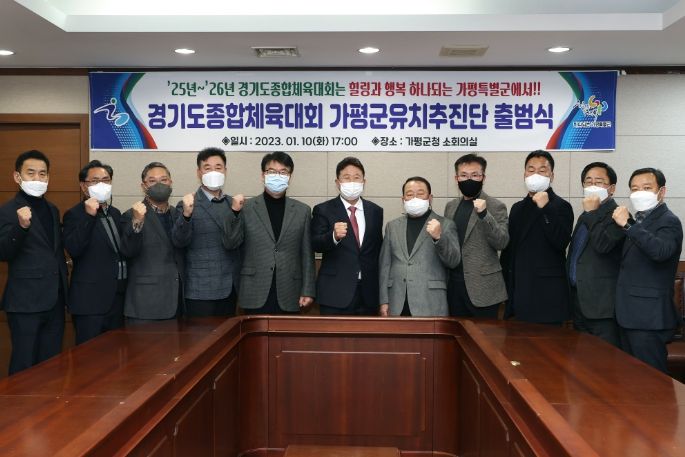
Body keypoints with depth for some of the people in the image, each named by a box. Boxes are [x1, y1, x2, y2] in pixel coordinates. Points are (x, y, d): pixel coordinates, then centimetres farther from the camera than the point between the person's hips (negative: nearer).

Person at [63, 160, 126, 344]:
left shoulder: (116, 213, 14)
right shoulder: (74, 214, -6)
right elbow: (73, 249, -21)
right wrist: (89, 216, -27)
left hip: (118, 298, 6)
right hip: (90, 301, -6)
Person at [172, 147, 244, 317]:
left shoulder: (233, 203, 6)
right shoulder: (188, 205, -3)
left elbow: (232, 243, -6)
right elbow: (179, 241, -15)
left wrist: (235, 211, -21)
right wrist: (186, 214, -32)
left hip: (229, 289, 4)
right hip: (201, 290, -4)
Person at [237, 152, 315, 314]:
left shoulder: (302, 211, 8)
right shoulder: (246, 209, 3)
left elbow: (307, 255, 7)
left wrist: (307, 291, 2)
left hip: (289, 297, 1)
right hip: (255, 295, -1)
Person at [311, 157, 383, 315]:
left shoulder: (375, 211, 10)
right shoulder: (323, 210, 0)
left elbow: (378, 249, 16)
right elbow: (316, 244, -12)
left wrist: (380, 287, 12)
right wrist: (334, 236, -32)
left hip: (369, 293, 3)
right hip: (335, 293, -3)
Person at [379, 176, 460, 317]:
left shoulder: (445, 225, 4)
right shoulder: (393, 226, 12)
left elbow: (453, 262, -5)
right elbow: (385, 265, 10)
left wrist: (439, 237, -22)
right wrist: (384, 300, 4)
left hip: (430, 305, -3)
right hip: (398, 305, 3)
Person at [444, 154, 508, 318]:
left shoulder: (495, 206, -4)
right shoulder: (451, 206, 12)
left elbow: (502, 243, -13)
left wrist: (484, 215, -26)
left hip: (482, 288, -5)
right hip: (454, 287, 5)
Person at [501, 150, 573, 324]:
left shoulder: (561, 206, -1)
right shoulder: (517, 208, 16)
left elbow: (561, 243, -16)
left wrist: (545, 208, -20)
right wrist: (506, 287, 14)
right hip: (518, 292, 5)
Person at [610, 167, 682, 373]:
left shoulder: (668, 221, -10)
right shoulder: (638, 222, 16)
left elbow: (660, 251, -32)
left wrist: (627, 226, -37)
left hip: (649, 317, -8)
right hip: (630, 313, 9)